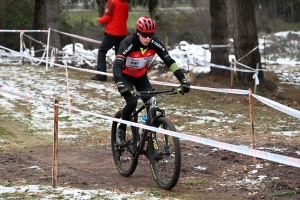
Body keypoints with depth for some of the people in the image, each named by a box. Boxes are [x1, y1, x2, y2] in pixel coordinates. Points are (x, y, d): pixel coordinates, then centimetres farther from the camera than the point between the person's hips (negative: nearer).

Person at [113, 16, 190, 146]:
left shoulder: (154, 43, -21)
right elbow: (117, 65, -42)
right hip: (125, 77, -4)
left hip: (141, 77, 4)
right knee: (132, 102, -26)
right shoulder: (128, 43, -32)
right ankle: (121, 131, -3)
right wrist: (120, 85, -59)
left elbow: (169, 61, -22)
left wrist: (183, 80, -33)